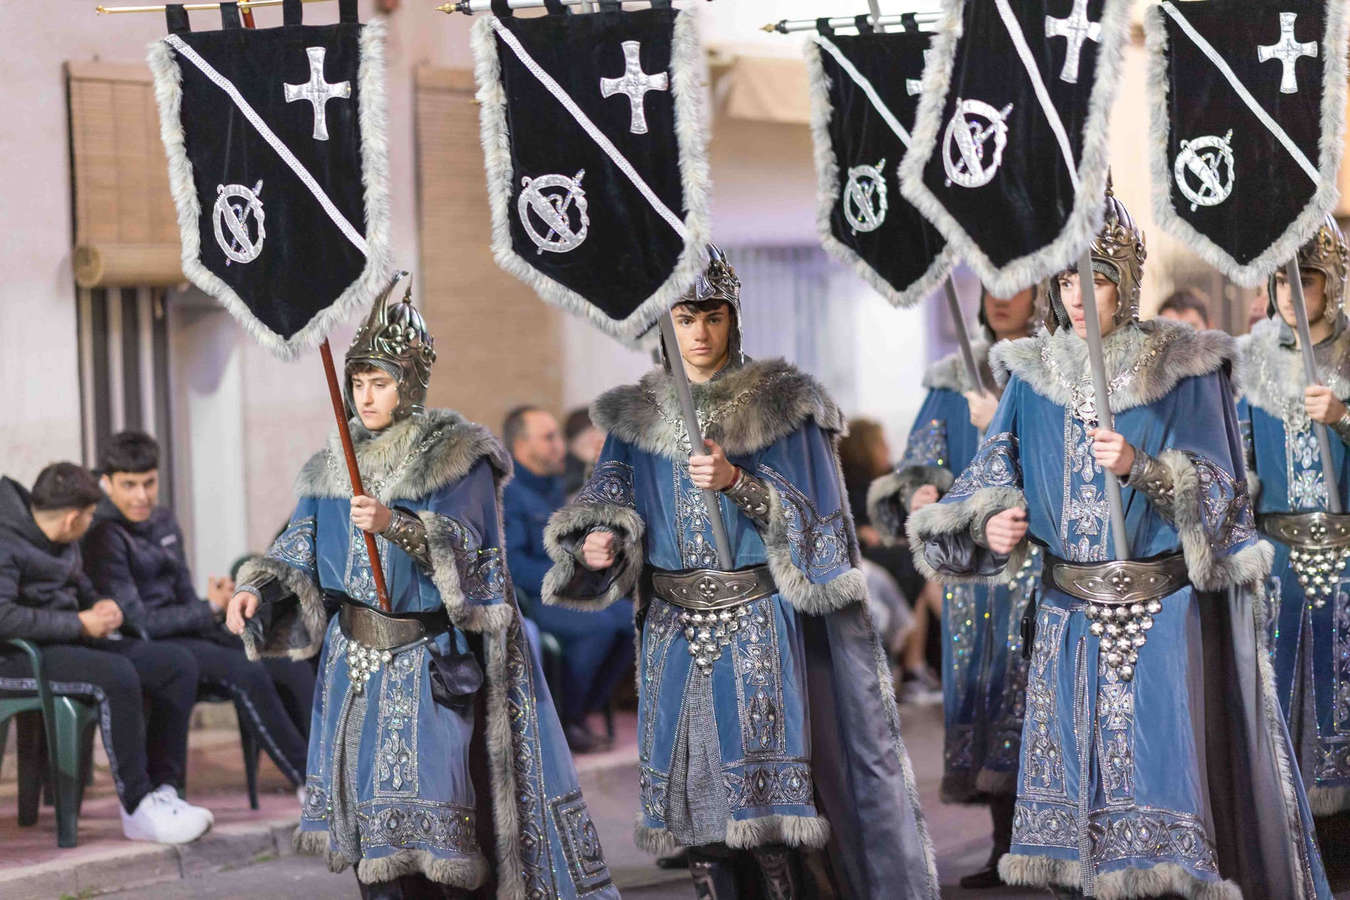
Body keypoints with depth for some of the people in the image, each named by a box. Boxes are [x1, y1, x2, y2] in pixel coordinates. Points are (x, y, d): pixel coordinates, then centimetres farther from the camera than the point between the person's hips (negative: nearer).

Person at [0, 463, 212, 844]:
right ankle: (138, 808, -27)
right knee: (116, 675, -34)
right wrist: (79, 624, -22)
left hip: (68, 641, 10)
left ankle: (162, 789, -7)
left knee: (178, 665, -4)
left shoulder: (63, 543, 15)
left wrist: (101, 606, 6)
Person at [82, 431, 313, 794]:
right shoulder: (105, 536, -14)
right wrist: (211, 609, -11)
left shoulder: (164, 521, 12)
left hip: (185, 631, 9)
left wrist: (221, 604, -5)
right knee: (247, 672, -28)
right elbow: (135, 622, -17)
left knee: (292, 666, -10)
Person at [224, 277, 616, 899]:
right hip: (354, 662, 5)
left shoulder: (458, 457, -4)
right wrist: (258, 588, -12)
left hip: (432, 668, -5)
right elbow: (301, 546, 6)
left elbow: (463, 546, -16)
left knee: (435, 815, -13)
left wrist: (398, 525, -32)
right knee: (372, 818, 5)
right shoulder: (335, 465, 10)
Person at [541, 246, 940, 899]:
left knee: (765, 793, -11)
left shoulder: (779, 404, 0)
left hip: (758, 624, -3)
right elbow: (608, 501, 0)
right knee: (693, 792, 3)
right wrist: (596, 544, -22)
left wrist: (736, 481, -20)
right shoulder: (638, 415, 9)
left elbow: (803, 514, -3)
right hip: (672, 627, 3)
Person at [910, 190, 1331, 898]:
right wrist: (993, 523, -17)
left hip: (1163, 608, -3)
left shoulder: (1184, 370, -4)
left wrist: (1142, 466, -23)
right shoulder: (1036, 374, 6)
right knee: (1075, 761, 5)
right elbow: (997, 475, 4)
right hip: (1070, 608, 3)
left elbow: (1219, 488, -6)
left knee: (1161, 756, -10)